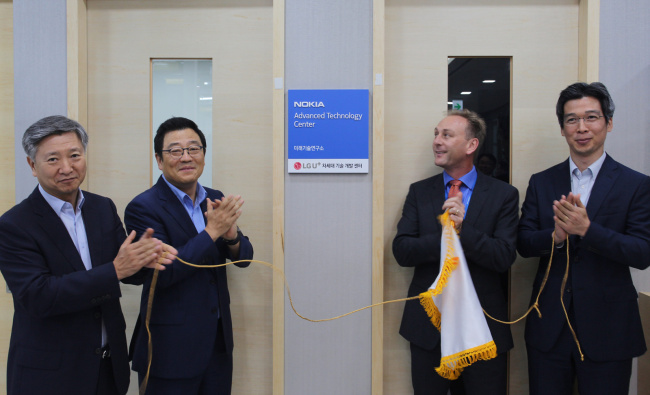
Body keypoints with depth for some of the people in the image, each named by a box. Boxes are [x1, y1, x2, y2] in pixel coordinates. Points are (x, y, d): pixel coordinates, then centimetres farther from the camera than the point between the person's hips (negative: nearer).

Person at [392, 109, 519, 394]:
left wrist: (463, 230, -26)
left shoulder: (503, 195, -2)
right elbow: (401, 251, -6)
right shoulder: (419, 192, 3)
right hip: (427, 327, 2)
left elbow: (505, 256, -12)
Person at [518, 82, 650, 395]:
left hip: (607, 332, -2)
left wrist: (587, 229, -25)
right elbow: (523, 244, 0)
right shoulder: (541, 183, 5)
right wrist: (555, 236, -21)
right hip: (548, 329, 2)